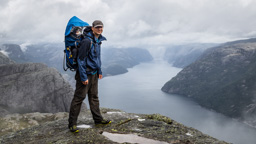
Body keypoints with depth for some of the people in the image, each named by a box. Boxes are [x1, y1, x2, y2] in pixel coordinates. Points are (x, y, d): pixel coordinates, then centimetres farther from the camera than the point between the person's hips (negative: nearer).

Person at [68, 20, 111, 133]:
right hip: (85, 73, -9)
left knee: (94, 97, 15)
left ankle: (98, 119, 25)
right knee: (79, 97, -4)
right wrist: (83, 77, -20)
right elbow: (81, 60, -19)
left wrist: (99, 71, 23)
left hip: (93, 73, 9)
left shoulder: (98, 40, 12)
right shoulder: (87, 41, -17)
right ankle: (72, 124, 4)